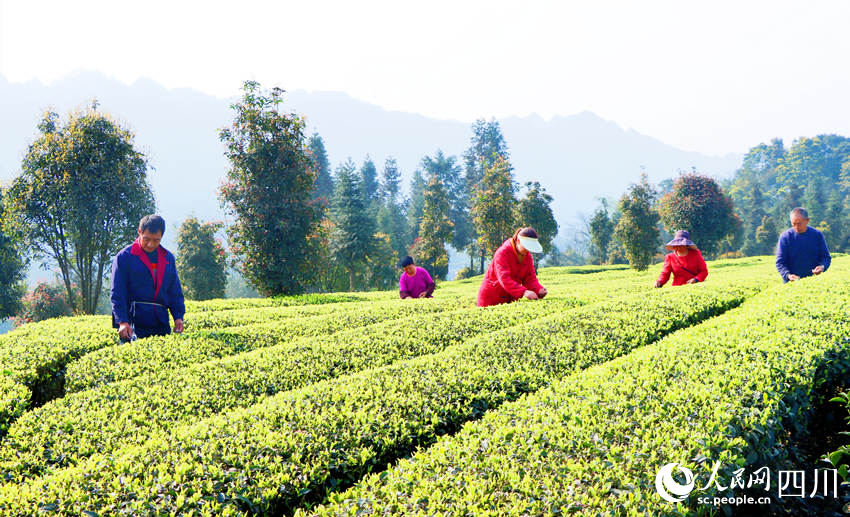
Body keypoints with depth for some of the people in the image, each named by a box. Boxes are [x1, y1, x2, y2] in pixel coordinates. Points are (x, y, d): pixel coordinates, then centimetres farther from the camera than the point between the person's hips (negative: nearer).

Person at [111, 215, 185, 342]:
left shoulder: (168, 258, 15)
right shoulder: (124, 256, 1)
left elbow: (175, 291, 18)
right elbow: (117, 293, -4)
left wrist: (178, 316, 4)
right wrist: (122, 321, -15)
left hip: (161, 324, 4)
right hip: (133, 322, -4)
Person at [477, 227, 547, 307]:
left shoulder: (528, 256, 3)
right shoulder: (502, 253, -20)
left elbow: (530, 278, -2)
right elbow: (504, 278, -31)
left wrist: (539, 290, -25)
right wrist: (524, 292, -44)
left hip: (510, 299, 6)